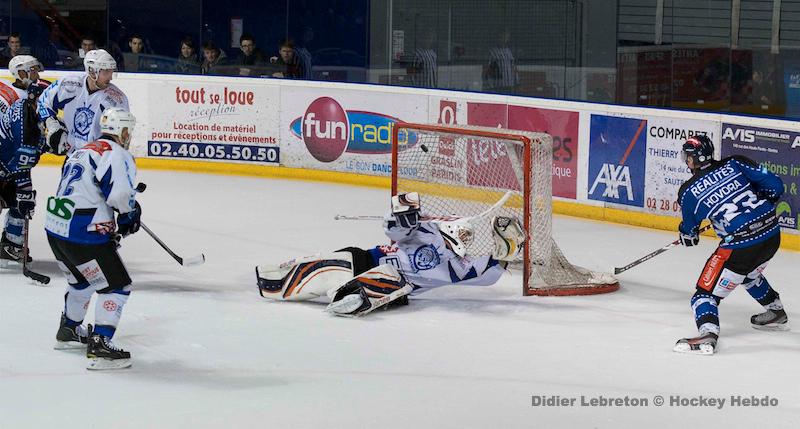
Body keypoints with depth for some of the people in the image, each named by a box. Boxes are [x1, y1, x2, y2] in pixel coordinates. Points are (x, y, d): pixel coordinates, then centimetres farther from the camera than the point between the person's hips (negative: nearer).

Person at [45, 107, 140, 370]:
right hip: (82, 233, -9)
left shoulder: (82, 151, 20)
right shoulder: (118, 155, -9)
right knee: (117, 286, -2)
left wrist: (111, 227, 23)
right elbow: (120, 193, -23)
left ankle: (68, 332, 47)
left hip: (55, 229, 9)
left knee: (83, 281, 31)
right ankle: (100, 348, -10)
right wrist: (131, 214, -2)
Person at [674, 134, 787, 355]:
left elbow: (688, 230, 16)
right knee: (750, 273, 37)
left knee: (707, 290, 0)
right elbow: (774, 185, 5)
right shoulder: (735, 164, 5)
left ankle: (708, 333, -24)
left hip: (740, 244, -6)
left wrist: (687, 236, 40)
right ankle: (776, 312, 52)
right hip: (772, 233, 6)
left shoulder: (688, 192, -1)